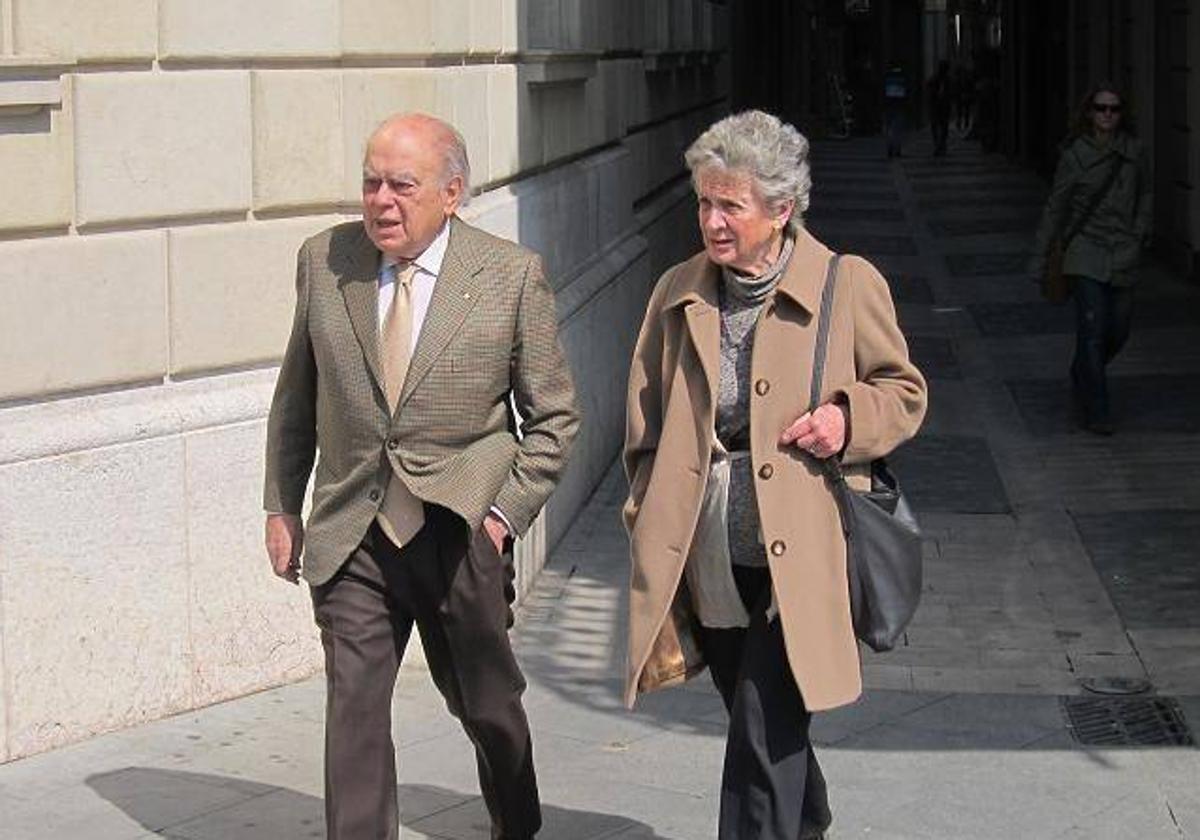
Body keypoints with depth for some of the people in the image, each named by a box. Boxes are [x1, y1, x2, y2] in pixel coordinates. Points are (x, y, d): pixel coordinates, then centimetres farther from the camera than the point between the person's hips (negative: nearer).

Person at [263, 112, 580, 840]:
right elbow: (296, 397, 12)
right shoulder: (324, 261, 1)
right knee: (353, 709, -5)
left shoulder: (513, 275, -6)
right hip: (350, 532, 1)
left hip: (459, 530, -1)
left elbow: (554, 416, 0)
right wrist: (283, 506, 10)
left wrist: (506, 513, -8)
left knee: (488, 706, 15)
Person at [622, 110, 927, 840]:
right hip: (705, 562, 4)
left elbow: (904, 391, 6)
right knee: (766, 729, 19)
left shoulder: (849, 285, -4)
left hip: (797, 555, -4)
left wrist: (850, 420, -14)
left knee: (766, 734, -9)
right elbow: (646, 426, 14)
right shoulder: (679, 293, 7)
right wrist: (649, 522, 6)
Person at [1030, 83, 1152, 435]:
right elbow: (1055, 207, 3)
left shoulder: (1135, 152, 4)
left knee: (1118, 332, 9)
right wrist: (1039, 257, 3)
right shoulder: (1075, 154, -3)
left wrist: (1139, 233, 6)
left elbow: (1145, 196, 19)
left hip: (1123, 256, 4)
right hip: (1086, 253, -3)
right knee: (1093, 332, -10)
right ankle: (1094, 411, -2)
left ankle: (1082, 377, 38)